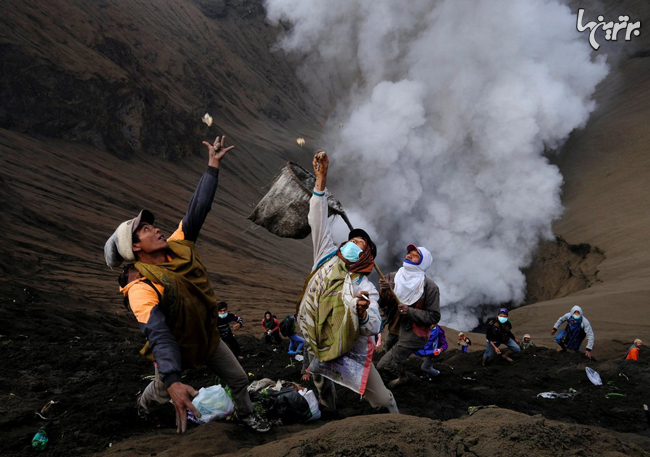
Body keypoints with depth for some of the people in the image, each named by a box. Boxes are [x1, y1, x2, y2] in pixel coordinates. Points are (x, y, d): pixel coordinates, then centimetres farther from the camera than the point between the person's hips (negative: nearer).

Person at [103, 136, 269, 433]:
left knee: (239, 379, 15)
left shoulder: (178, 247, -14)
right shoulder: (141, 288, -35)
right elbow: (159, 335, -47)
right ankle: (144, 404, 60)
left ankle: (245, 414, 45)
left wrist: (213, 166, -14)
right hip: (174, 351, -5)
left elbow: (197, 209, -12)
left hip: (208, 338, 5)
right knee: (161, 393, 24)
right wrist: (173, 381, -58)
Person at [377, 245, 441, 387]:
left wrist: (410, 312, -29)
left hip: (412, 335, -5)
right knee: (396, 362, 31)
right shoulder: (392, 277, -9)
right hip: (393, 331, 5)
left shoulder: (429, 287, -19)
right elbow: (381, 305, -10)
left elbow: (434, 317, -15)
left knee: (383, 367, -13)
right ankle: (402, 377, 64)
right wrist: (383, 293, -32)